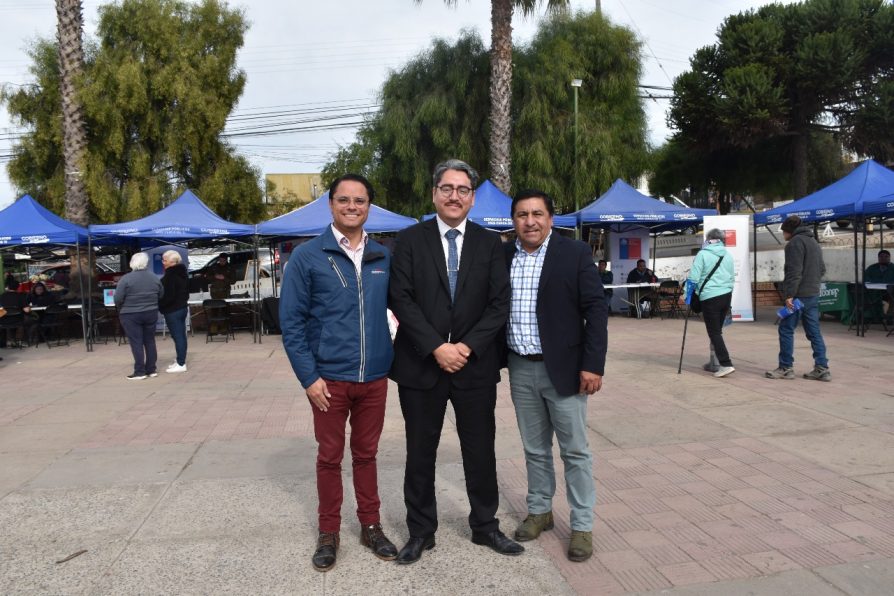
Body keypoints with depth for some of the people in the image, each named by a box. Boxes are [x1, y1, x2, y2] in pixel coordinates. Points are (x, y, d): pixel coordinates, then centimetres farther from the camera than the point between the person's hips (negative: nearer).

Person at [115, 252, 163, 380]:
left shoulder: (126, 278, -13)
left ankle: (140, 372, 0)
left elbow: (118, 298, -14)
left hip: (131, 315, -4)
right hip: (151, 313, 5)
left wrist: (121, 309, 4)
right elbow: (161, 295, 10)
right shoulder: (154, 277, 3)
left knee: (136, 343, -1)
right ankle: (151, 370, 14)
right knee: (150, 341, 11)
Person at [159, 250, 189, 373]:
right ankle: (180, 361, 20)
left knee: (177, 336, -6)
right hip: (183, 307, 10)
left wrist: (159, 305, -11)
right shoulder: (182, 273, 11)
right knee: (181, 335, 12)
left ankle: (181, 364, -4)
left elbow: (168, 295, -21)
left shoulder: (170, 275, -18)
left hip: (172, 310, -10)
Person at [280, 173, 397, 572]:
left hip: (374, 378, 2)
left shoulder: (384, 257, 4)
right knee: (329, 457, 11)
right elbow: (291, 321, -5)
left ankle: (371, 526, 31)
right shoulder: (307, 257, -5)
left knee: (366, 454, 15)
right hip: (328, 379, -2)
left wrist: (394, 358, 3)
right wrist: (308, 377, -10)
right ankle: (329, 532, 28)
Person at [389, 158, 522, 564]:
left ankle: (485, 526, 31)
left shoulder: (490, 244, 5)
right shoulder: (410, 240, 1)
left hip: (475, 366, 1)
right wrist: (436, 348, -15)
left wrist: (468, 346, -12)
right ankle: (420, 531, 27)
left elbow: (499, 303, 0)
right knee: (420, 453, 10)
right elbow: (401, 299, -7)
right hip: (421, 364, -1)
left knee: (480, 451, 12)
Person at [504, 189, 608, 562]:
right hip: (520, 369, 4)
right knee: (534, 448, 16)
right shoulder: (502, 256, 4)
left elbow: (596, 310, -8)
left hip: (563, 368, -3)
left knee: (575, 450, 6)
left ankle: (582, 525, 20)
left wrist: (593, 365, -14)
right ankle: (539, 511, 33)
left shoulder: (575, 253, -6)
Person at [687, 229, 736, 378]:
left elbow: (694, 277, -10)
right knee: (717, 330, 16)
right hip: (727, 296, 6)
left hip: (710, 297, -6)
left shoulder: (703, 254, -6)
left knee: (714, 332, -3)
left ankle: (726, 364, -12)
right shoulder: (728, 255, 10)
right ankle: (715, 363, 22)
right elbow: (732, 278, 15)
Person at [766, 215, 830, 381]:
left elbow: (794, 271, -19)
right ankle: (822, 368, 8)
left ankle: (786, 368, 2)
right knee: (814, 331, 9)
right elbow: (822, 269, 23)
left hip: (799, 295, -9)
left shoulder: (795, 242, -11)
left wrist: (789, 294, -21)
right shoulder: (814, 242, 20)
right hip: (813, 294, 9)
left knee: (786, 330, -1)